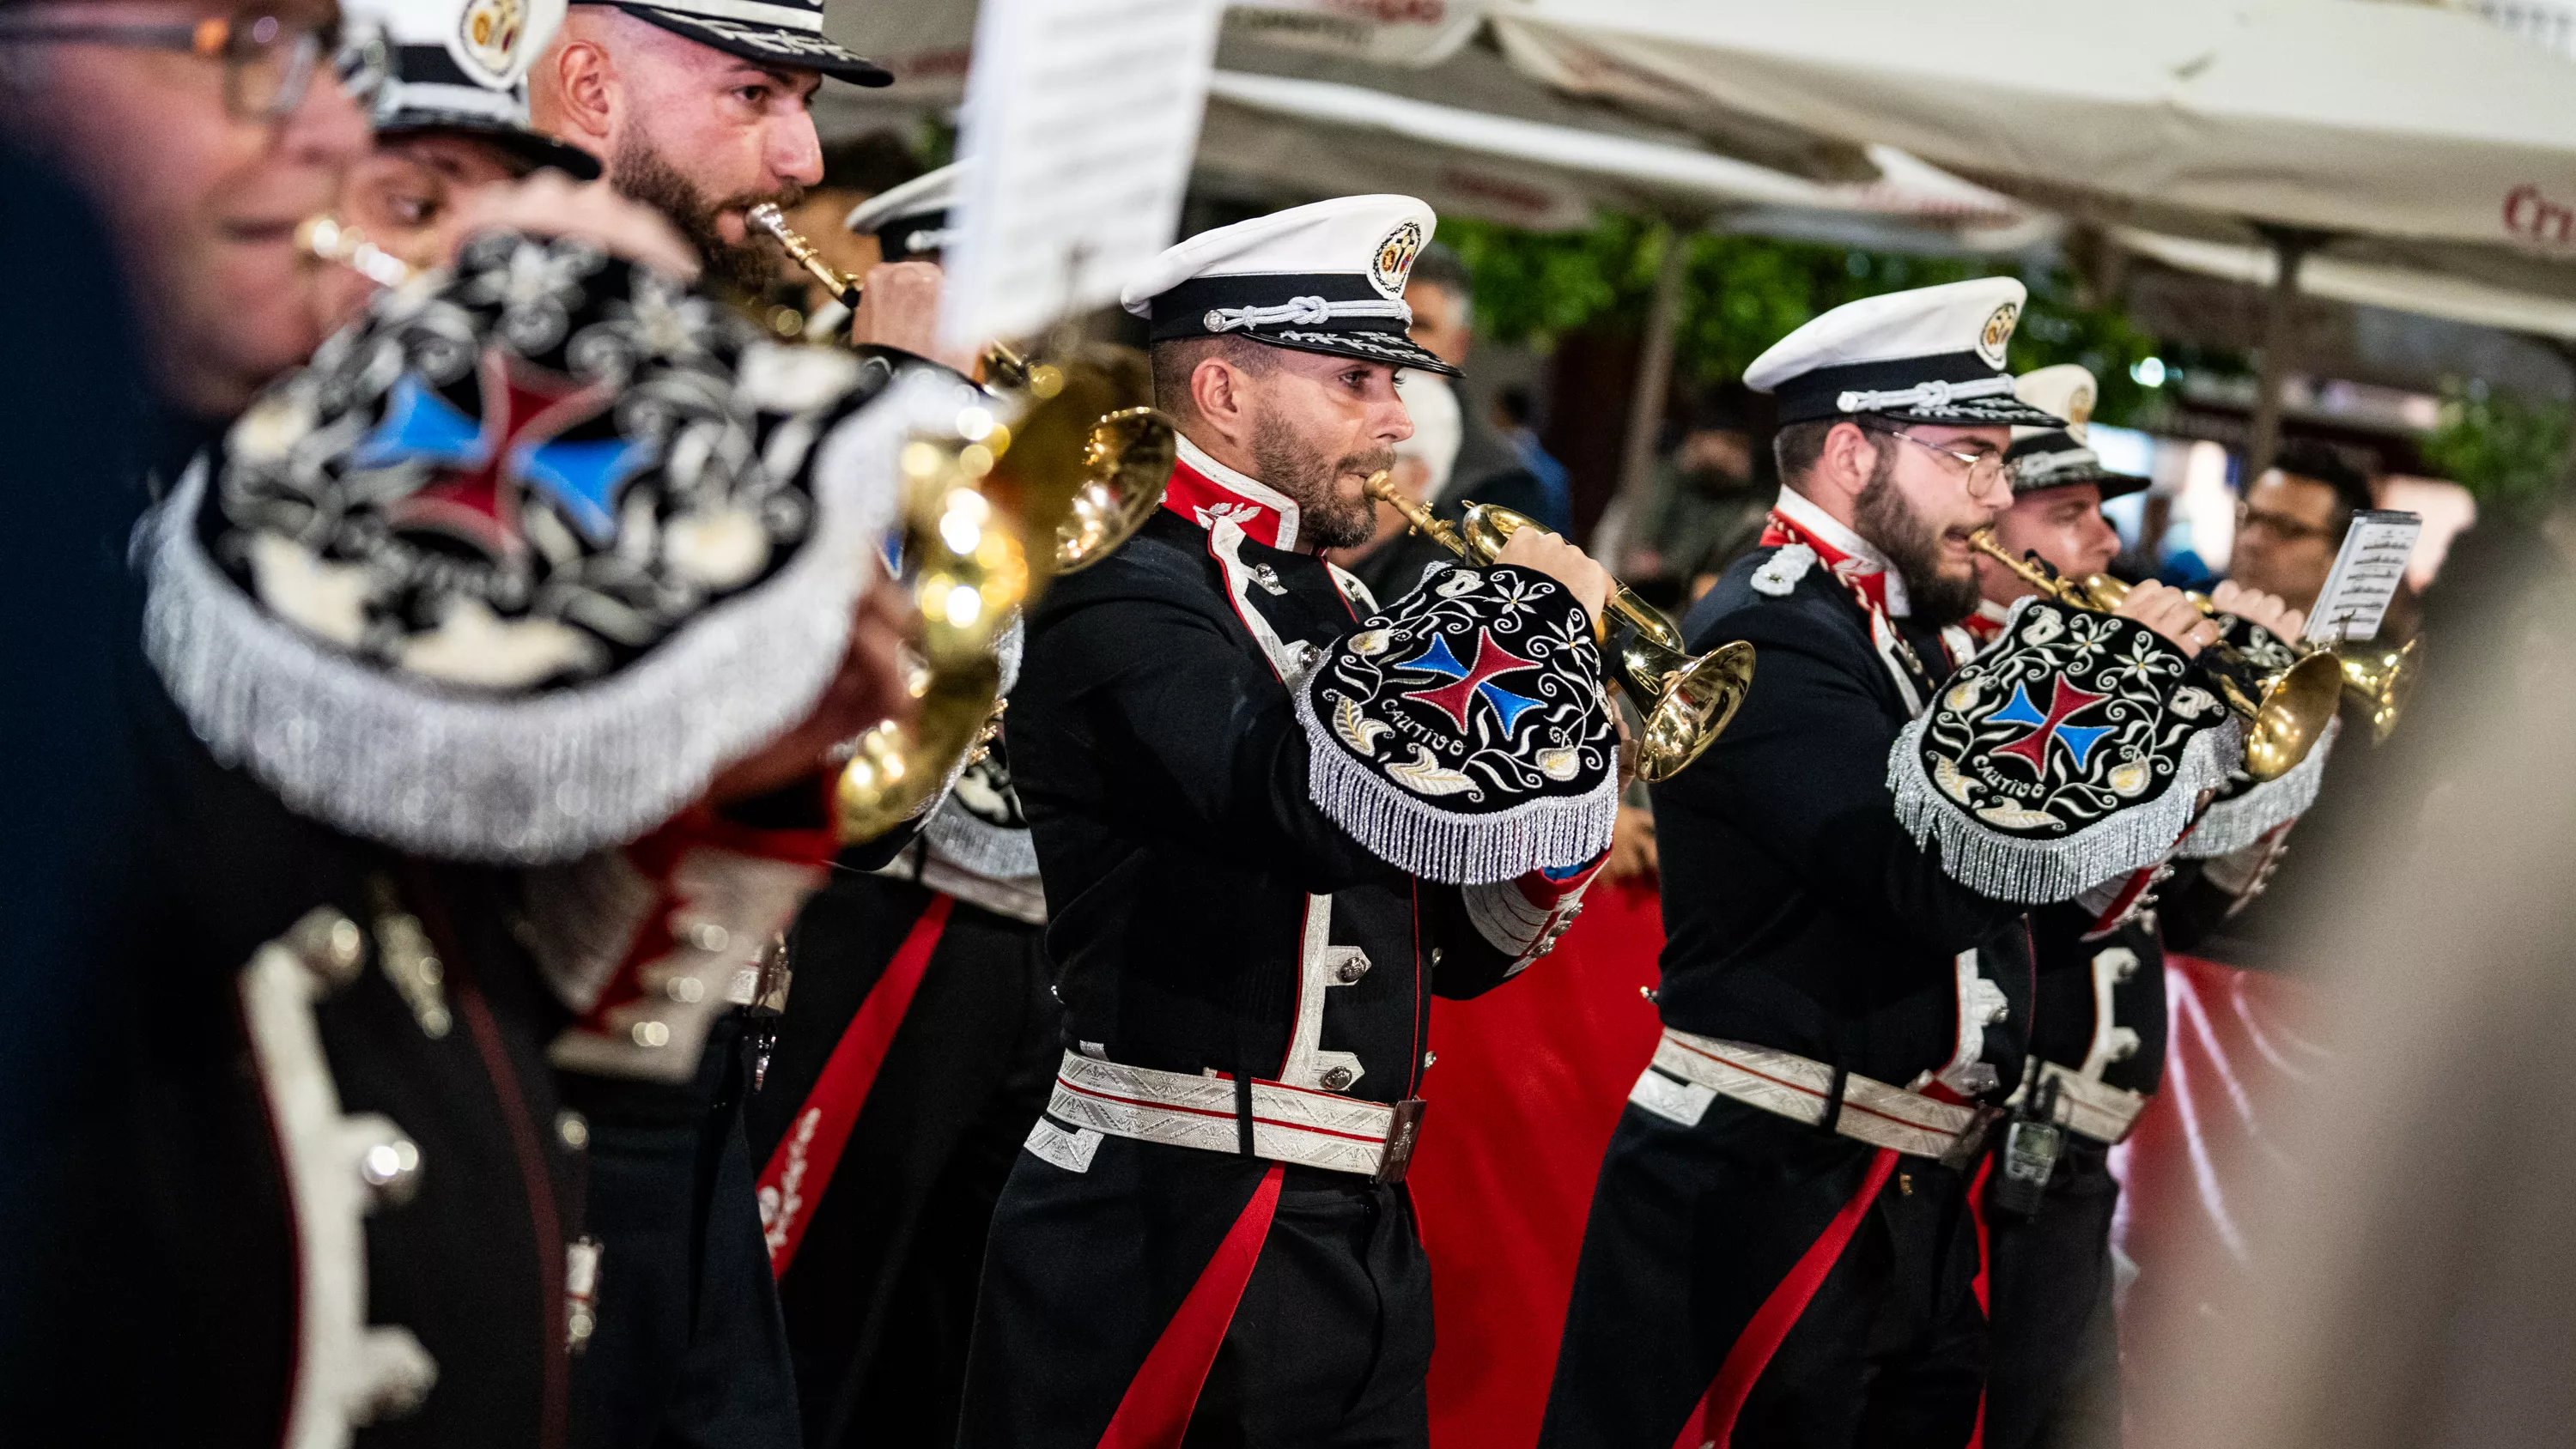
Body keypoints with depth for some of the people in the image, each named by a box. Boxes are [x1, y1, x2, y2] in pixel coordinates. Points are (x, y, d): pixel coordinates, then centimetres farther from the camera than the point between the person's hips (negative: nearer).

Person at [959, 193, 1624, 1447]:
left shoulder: (1329, 604, 14)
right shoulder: (1123, 596, -12)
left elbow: (1458, 942, 17)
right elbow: (1324, 795, -31)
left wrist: (1552, 775, -1)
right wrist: (1531, 607, -18)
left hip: (1361, 1236, 8)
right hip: (1170, 1237, -8)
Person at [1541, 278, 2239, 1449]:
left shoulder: (1886, 636, 16)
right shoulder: (1772, 638, -14)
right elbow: (1947, 877, -25)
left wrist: (2179, 688, 6)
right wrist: (2119, 670, -15)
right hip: (1764, 1201, -10)